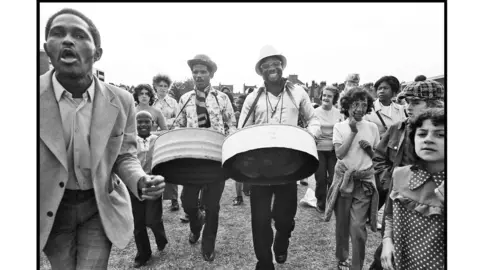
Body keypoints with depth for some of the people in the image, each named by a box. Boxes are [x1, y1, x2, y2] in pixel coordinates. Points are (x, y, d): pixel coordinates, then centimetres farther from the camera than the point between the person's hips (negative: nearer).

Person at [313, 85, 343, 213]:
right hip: (319, 149, -1)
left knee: (333, 178, 2)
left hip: (334, 150, 1)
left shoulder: (338, 113, 4)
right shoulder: (315, 112, 0)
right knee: (320, 178, 3)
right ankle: (321, 204, 21)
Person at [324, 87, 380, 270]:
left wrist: (369, 149, -10)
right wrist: (353, 131, -14)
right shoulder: (339, 126, -2)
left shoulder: (372, 127, 4)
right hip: (344, 178, 0)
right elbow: (340, 153, -13)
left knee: (357, 227, -4)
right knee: (342, 224, 11)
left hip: (364, 181, 1)